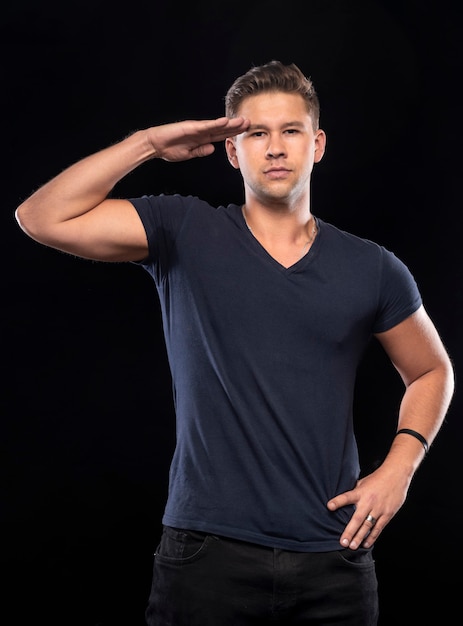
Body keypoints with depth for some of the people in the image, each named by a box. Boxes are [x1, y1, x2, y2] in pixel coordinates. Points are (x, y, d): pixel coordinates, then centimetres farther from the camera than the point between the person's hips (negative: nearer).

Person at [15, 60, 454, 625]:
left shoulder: (373, 270, 4)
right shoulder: (184, 234, 0)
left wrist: (399, 465, 3)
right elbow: (42, 218, -8)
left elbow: (431, 371, 18)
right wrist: (150, 143, -8)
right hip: (209, 553, -1)